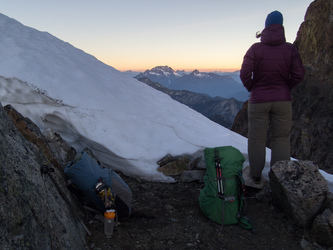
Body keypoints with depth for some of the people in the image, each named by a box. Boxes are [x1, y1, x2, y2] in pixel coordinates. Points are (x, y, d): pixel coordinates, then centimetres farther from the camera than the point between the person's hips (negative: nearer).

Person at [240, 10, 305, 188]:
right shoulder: (290, 49, -4)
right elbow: (298, 74, -5)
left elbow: (245, 74, -11)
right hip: (282, 100, 1)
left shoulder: (255, 49, -8)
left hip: (258, 100, -1)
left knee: (257, 139, 10)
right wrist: (286, 87, 11)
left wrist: (251, 88, 6)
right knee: (281, 139, 11)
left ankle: (256, 175, 21)